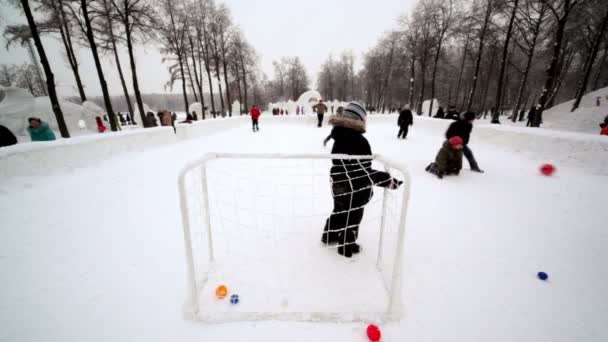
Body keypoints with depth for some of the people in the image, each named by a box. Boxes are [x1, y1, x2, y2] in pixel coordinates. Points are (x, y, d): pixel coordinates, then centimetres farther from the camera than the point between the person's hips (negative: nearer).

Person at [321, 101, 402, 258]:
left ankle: (329, 236, 46)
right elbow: (364, 171, -25)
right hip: (354, 188, -7)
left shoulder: (339, 136, -1)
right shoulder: (359, 141, -26)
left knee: (339, 211, 27)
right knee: (352, 217, 14)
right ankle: (346, 247, 34)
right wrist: (389, 180, -21)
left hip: (339, 184, 8)